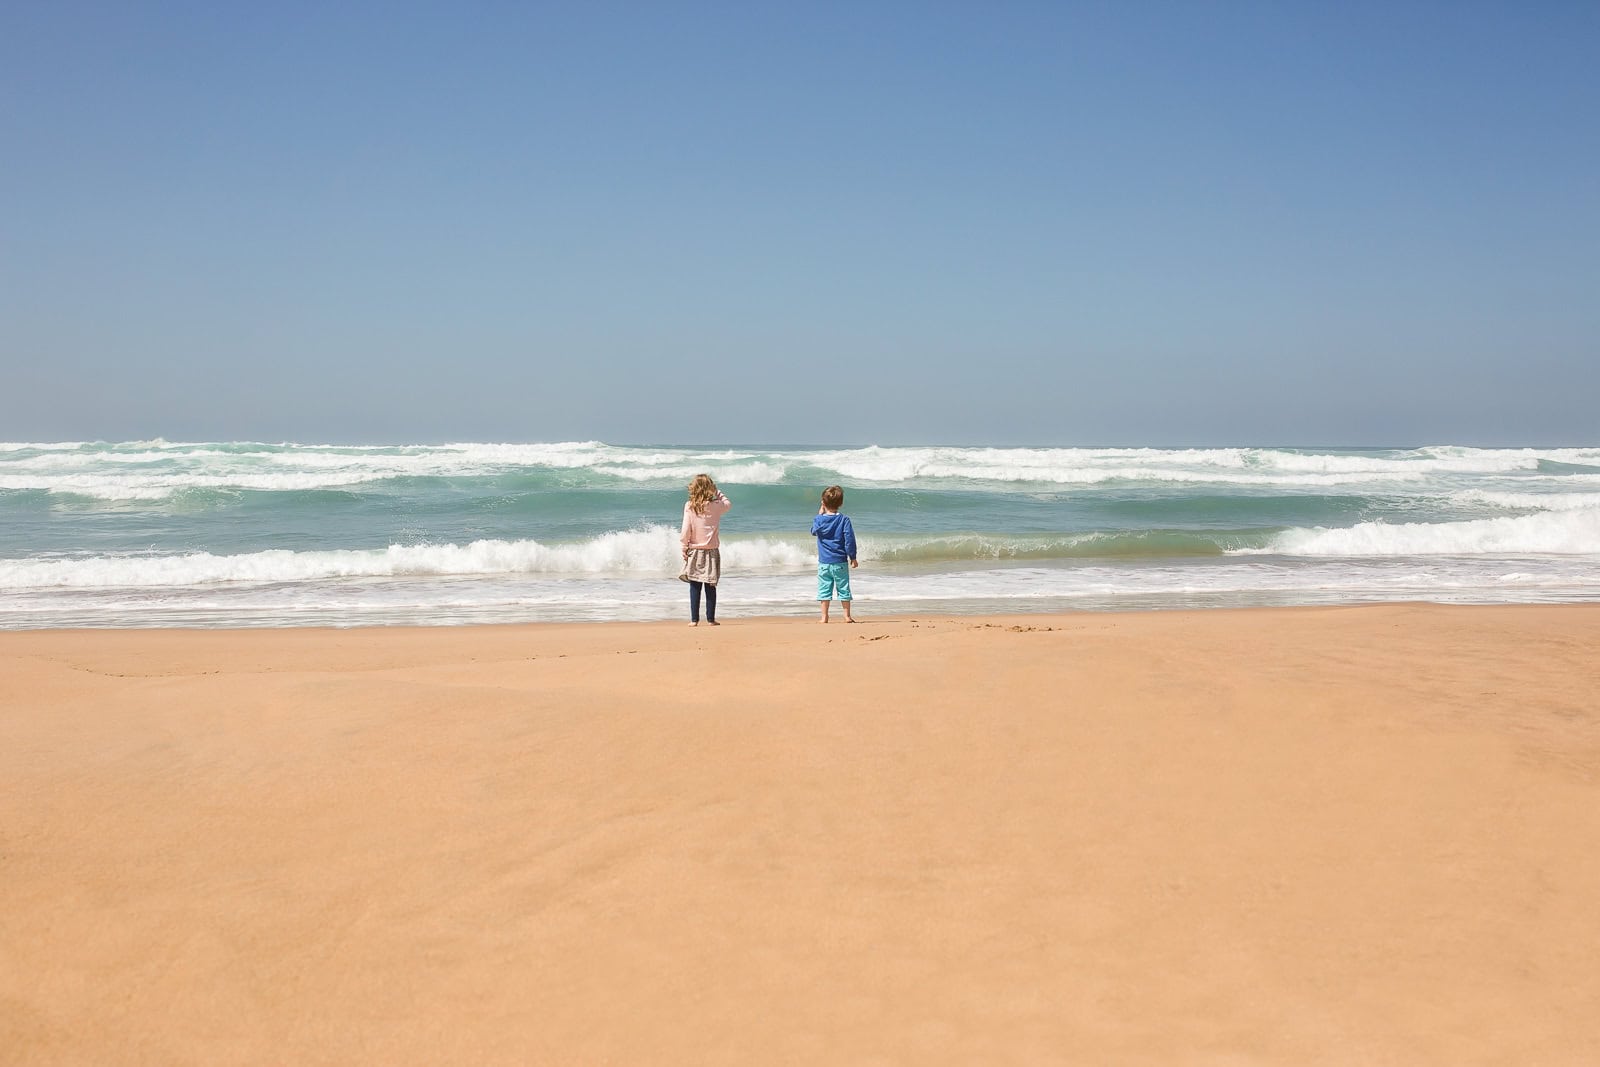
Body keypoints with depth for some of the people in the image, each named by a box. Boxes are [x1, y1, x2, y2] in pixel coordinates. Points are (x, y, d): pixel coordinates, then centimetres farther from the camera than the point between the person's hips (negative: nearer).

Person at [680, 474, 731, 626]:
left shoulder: (689, 506, -7)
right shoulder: (716, 506, -6)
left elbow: (686, 530, -7)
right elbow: (728, 503, 17)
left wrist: (684, 546, 4)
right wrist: (717, 492, 17)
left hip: (694, 551, 0)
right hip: (711, 552, 0)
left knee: (694, 587, 4)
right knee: (710, 587, 5)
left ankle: (694, 619, 3)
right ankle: (711, 619, 6)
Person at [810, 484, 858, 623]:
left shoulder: (818, 520, -4)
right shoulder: (844, 520, -8)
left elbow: (813, 531, 17)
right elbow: (849, 539, -10)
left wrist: (820, 514, 19)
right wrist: (852, 557, 0)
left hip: (823, 562, 1)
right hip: (840, 562, -1)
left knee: (824, 589, 7)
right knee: (843, 589, 8)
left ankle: (824, 617, 5)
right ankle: (847, 616, 11)